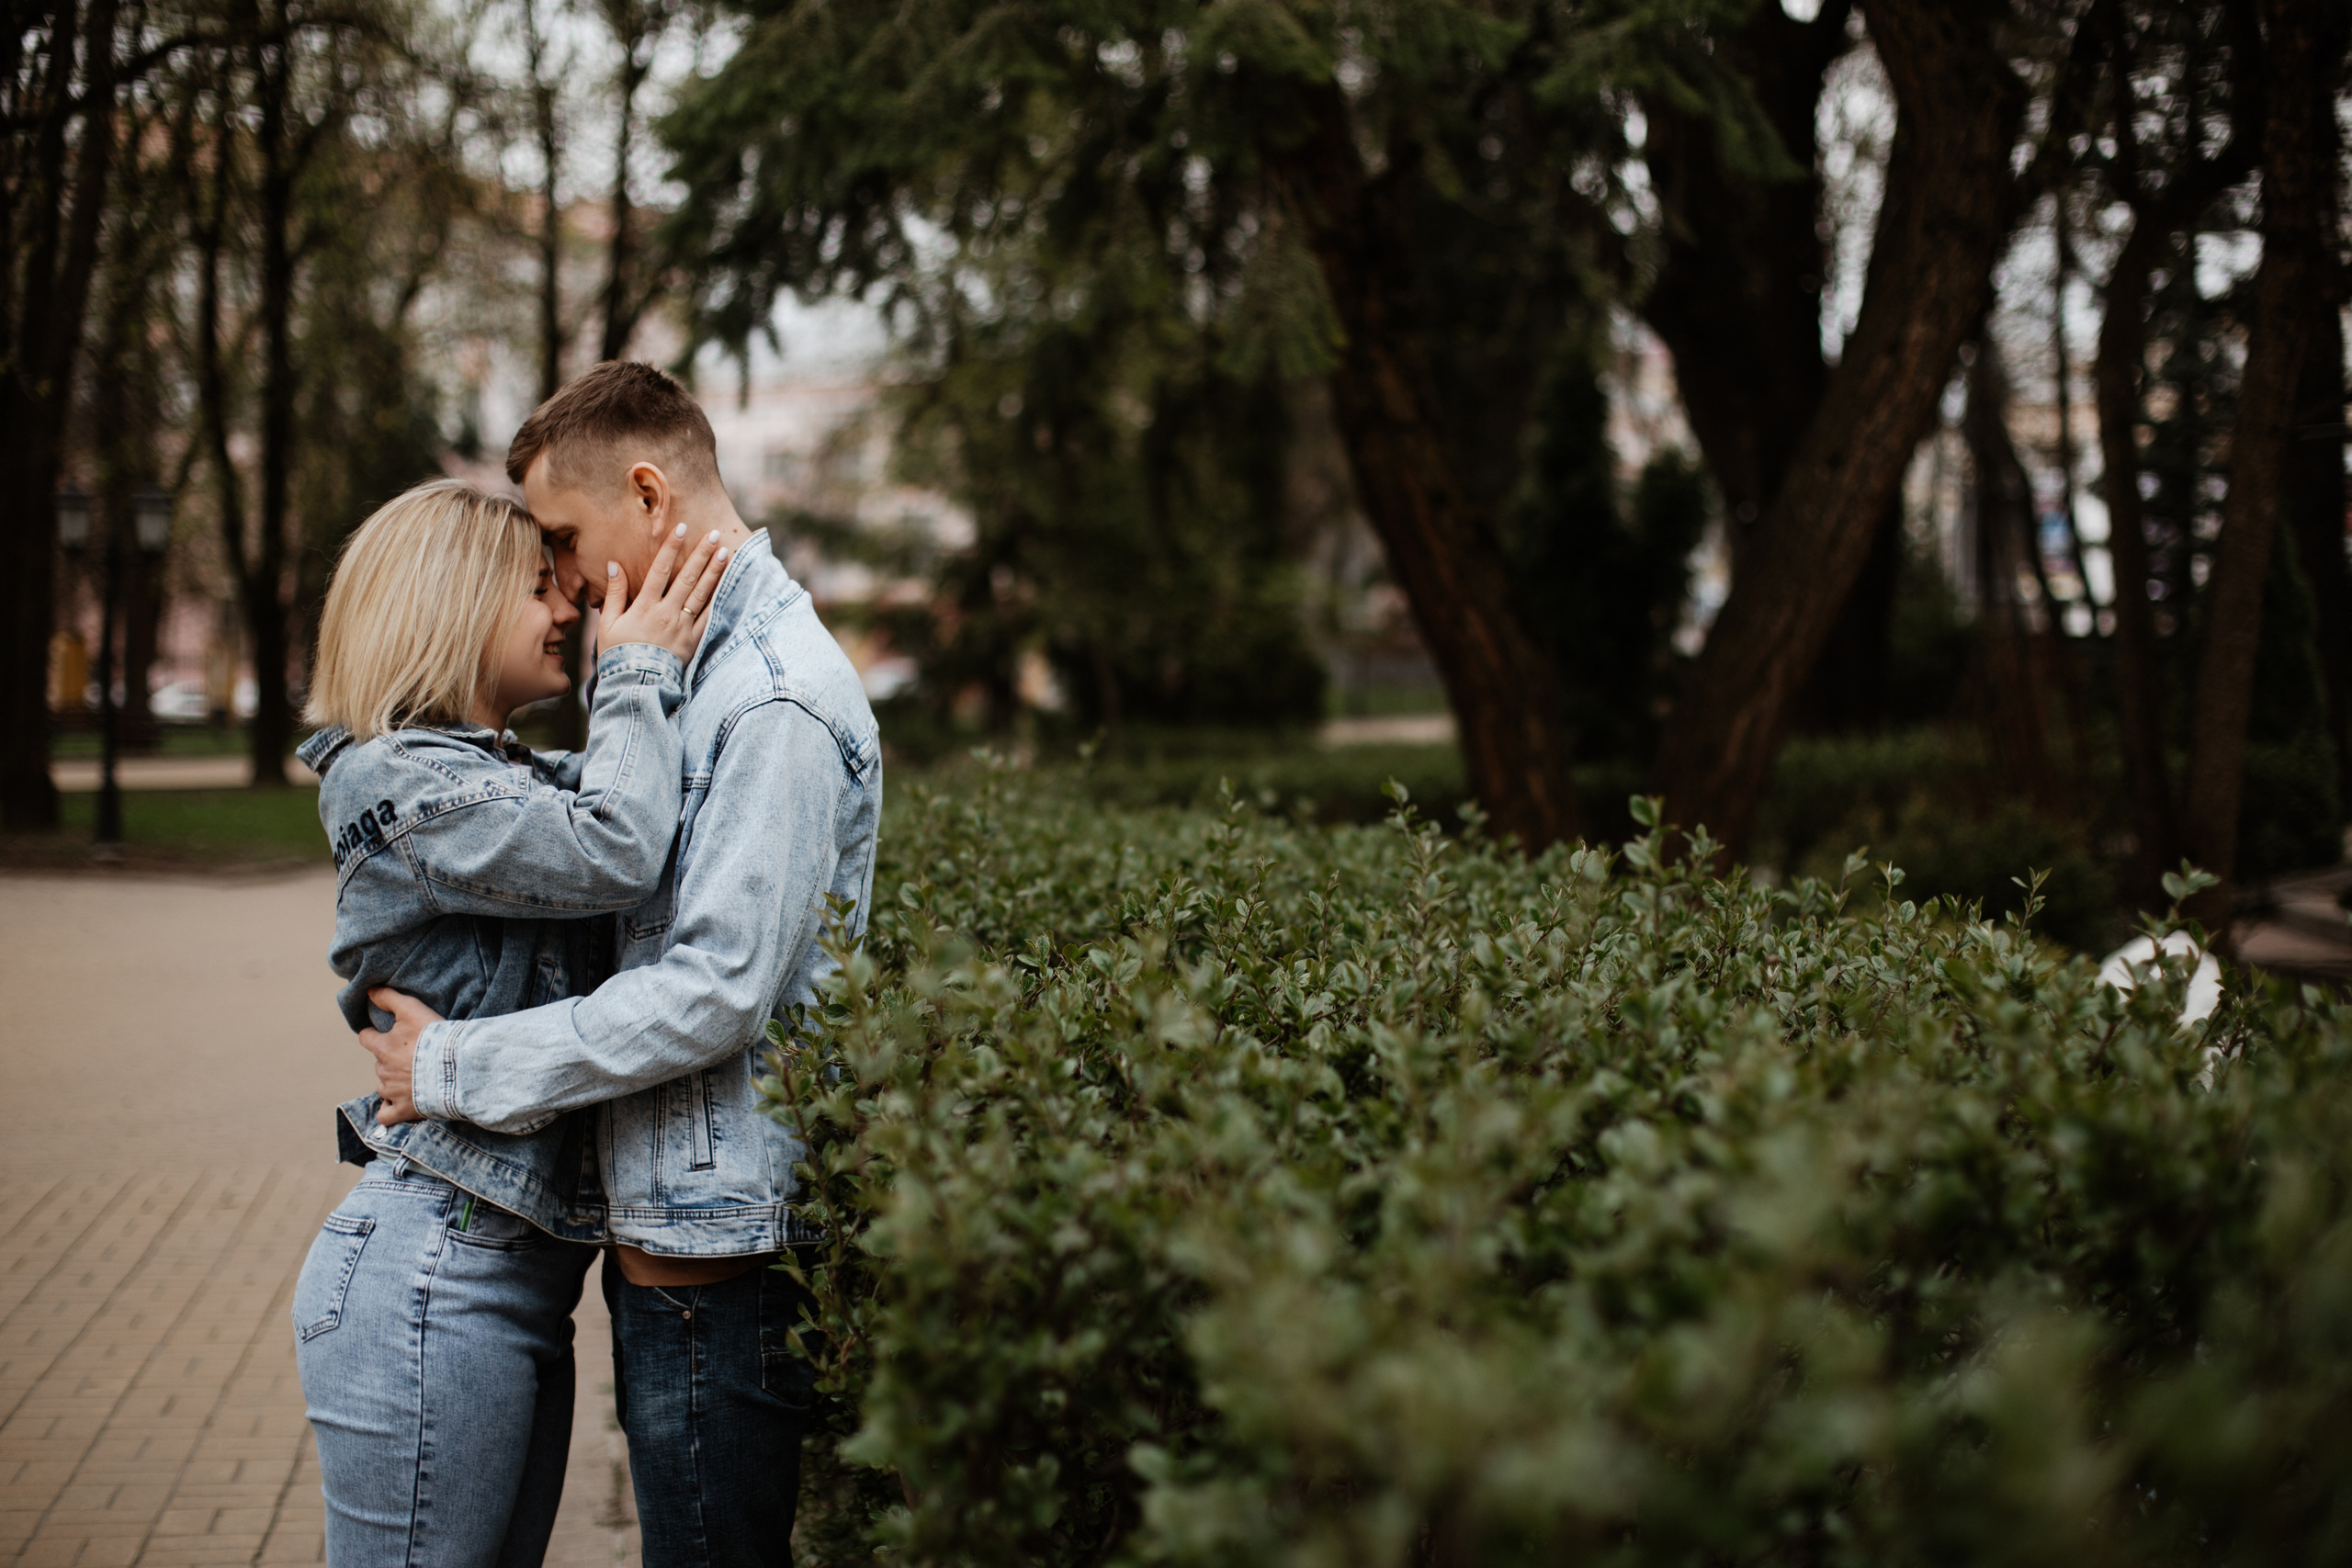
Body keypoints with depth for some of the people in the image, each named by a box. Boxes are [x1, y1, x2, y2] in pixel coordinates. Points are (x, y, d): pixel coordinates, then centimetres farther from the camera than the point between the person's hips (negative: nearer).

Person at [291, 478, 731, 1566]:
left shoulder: (512, 779, 17)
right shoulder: (403, 786, -14)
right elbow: (615, 851, -27)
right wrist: (639, 670, -13)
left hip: (518, 1273, 10)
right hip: (430, 1281, -9)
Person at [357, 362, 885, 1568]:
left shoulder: (775, 700, -17)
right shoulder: (709, 671, 15)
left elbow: (717, 991, -22)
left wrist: (459, 1068, -14)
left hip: (718, 1254, -10)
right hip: (675, 1238, 10)